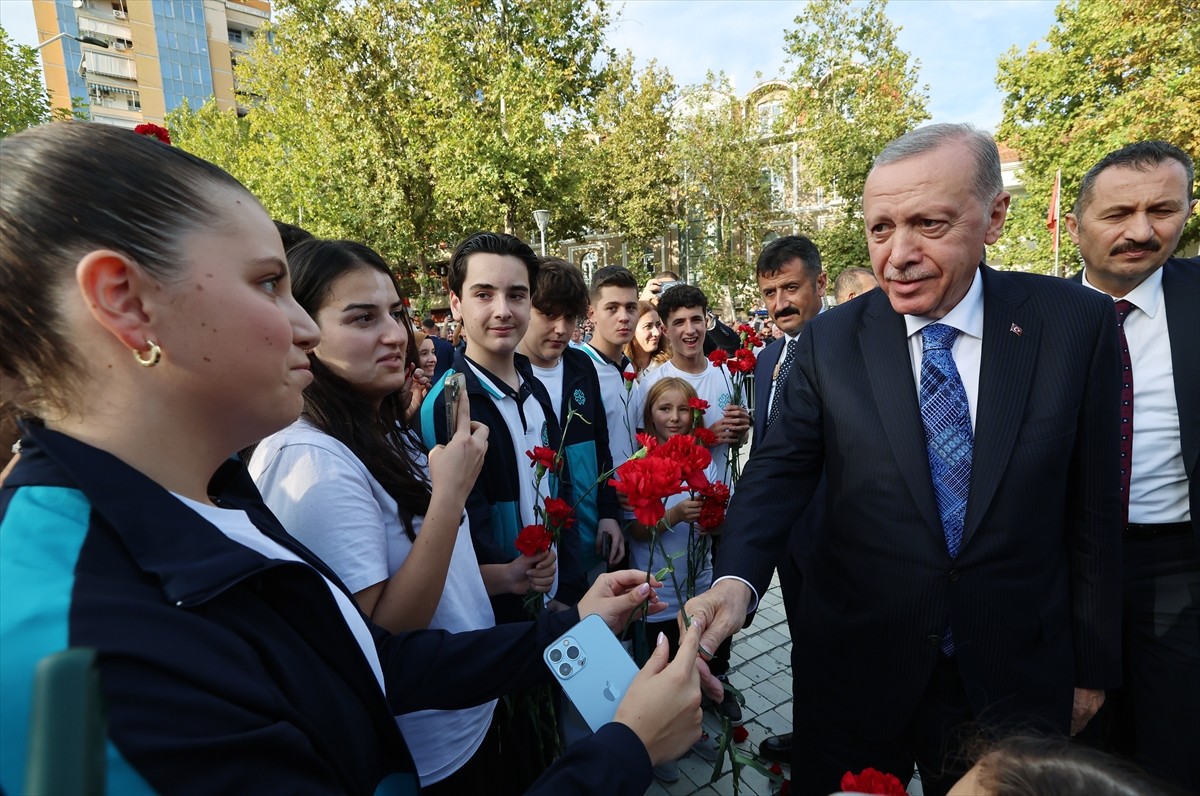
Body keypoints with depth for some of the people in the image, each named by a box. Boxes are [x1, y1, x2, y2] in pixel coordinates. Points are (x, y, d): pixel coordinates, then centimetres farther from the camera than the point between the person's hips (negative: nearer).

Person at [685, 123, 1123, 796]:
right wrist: (737, 579, -27)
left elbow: (1092, 508, -3)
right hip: (854, 667, 0)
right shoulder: (829, 342, -8)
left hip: (1016, 674, 1)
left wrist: (1093, 665, 4)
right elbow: (782, 468, -9)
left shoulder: (1077, 324, -7)